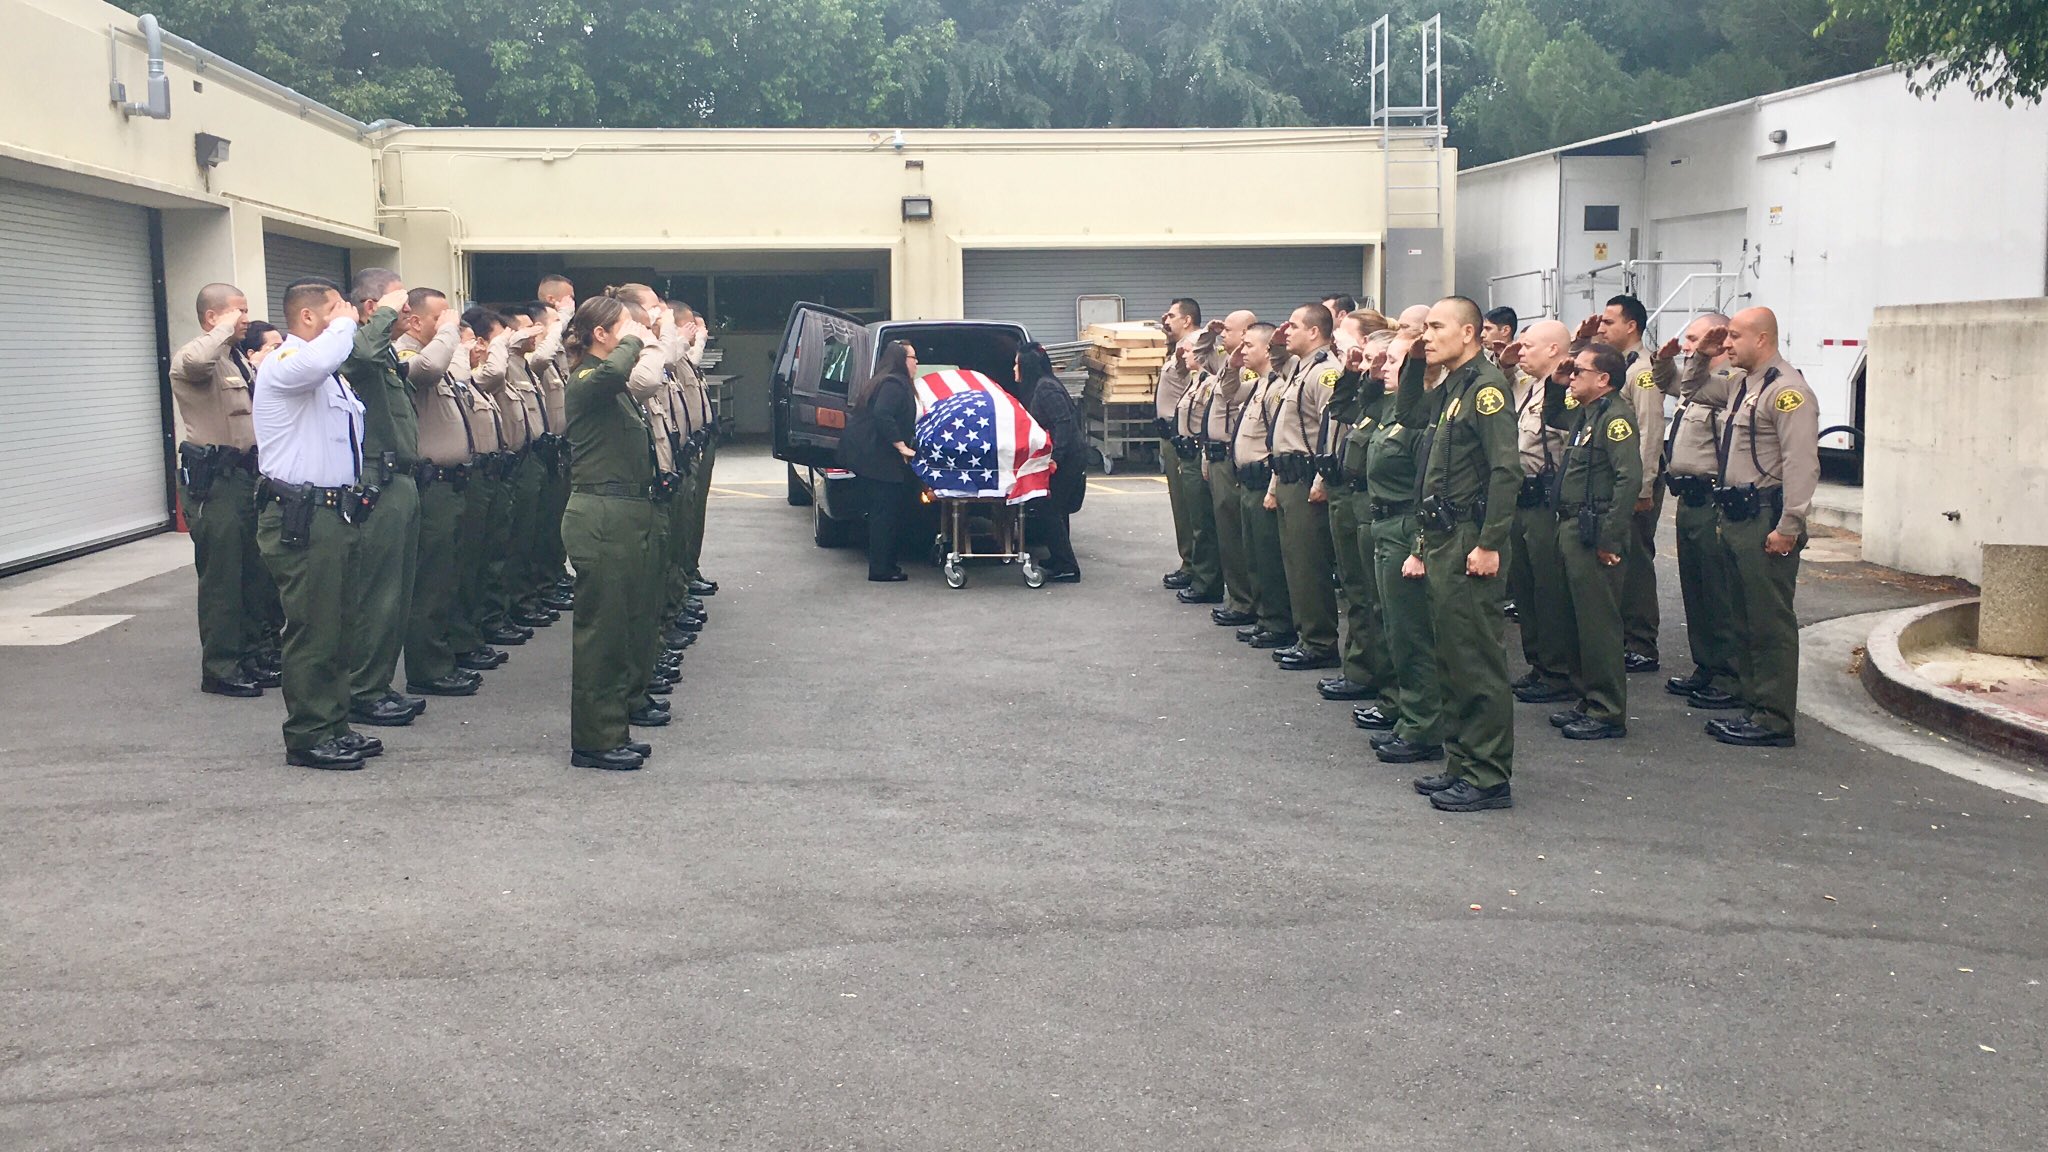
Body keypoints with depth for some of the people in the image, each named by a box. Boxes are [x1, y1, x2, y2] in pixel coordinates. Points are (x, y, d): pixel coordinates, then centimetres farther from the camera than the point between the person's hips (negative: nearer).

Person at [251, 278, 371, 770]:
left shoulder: (331, 377, 20)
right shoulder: (284, 365, -10)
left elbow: (355, 432, 28)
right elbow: (322, 358, -35)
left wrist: (358, 493, 19)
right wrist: (346, 322, -15)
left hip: (338, 513, 10)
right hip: (300, 519, -10)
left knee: (339, 627, 14)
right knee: (312, 631, -5)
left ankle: (334, 727, 23)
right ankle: (307, 738, 3)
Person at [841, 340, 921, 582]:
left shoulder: (884, 382, 19)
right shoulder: (895, 385, -14)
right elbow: (882, 416, -28)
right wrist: (902, 446, -23)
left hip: (868, 457, 11)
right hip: (879, 460, -11)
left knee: (880, 513, 14)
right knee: (886, 514, -7)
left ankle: (881, 565, 19)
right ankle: (881, 569, -4)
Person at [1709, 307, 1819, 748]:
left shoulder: (1787, 390, -14)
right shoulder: (1743, 386, 16)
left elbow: (1801, 464, -20)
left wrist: (1788, 527, -22)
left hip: (1766, 521, -10)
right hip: (1737, 517, 10)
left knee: (1771, 624, -5)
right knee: (1746, 620, 15)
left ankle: (1773, 720, 0)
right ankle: (1753, 707, 24)